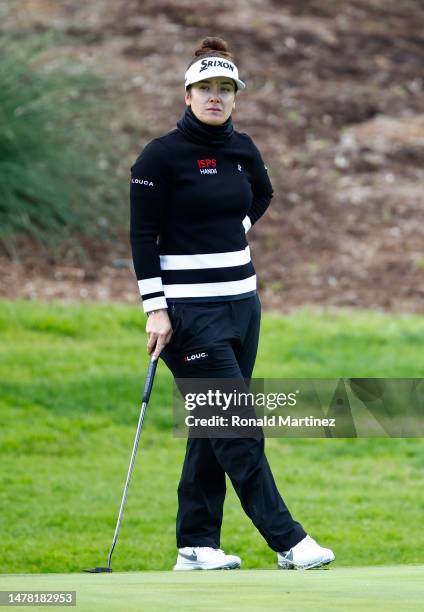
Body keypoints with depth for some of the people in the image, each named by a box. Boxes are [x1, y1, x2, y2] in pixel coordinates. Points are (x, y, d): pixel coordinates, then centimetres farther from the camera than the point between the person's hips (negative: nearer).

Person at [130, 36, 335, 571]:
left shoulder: (243, 150, 8)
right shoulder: (161, 155, -10)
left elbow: (263, 193, 30)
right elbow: (142, 235, -9)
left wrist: (237, 230, 13)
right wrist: (155, 309, -14)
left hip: (241, 301, 7)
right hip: (190, 310, -7)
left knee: (215, 428, 7)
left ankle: (196, 546, 13)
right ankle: (287, 541, -9)